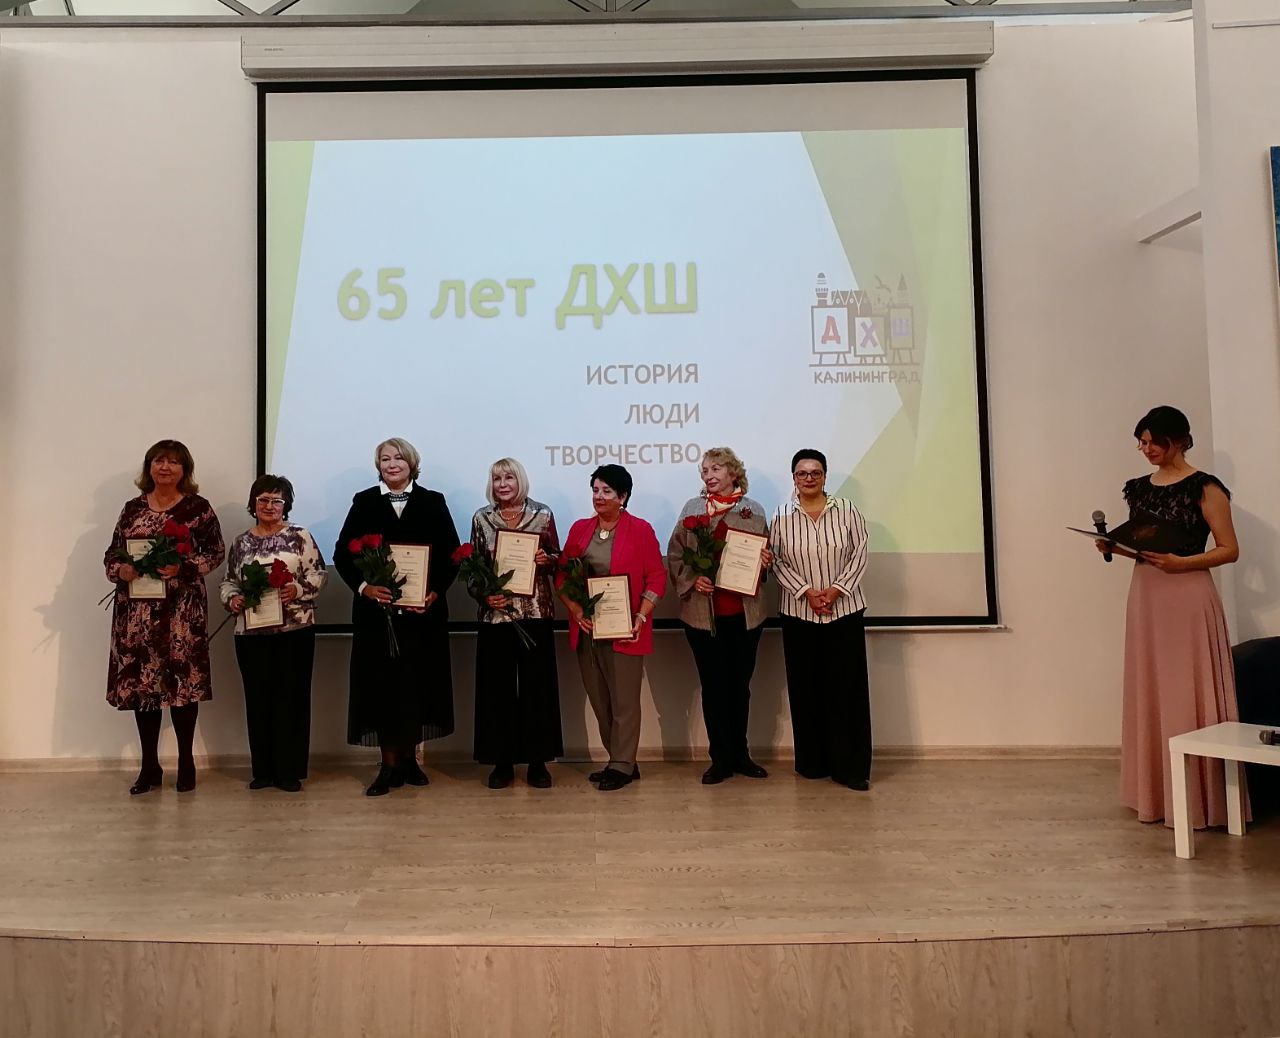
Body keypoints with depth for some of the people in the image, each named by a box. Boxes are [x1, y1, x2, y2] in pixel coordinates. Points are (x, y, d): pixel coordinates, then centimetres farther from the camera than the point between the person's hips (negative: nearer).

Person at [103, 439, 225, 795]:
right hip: (137, 609, 3)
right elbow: (112, 554, 13)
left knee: (182, 680, -2)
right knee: (140, 681, 4)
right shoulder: (132, 508, 12)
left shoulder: (198, 507, 2)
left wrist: (183, 567, -15)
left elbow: (216, 551, -1)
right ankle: (149, 766, 16)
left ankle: (186, 762, 12)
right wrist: (122, 570, -8)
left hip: (182, 608, -3)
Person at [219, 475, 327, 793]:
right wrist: (232, 599, -4)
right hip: (251, 631, 3)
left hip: (295, 629, -3)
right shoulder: (241, 542, 12)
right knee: (258, 698, 6)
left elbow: (318, 574, -1)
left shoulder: (300, 536, 2)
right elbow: (229, 581, 16)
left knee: (292, 697, 0)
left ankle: (289, 770, 10)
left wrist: (298, 590, -17)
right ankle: (263, 770, 18)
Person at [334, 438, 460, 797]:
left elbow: (451, 554, 3)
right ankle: (389, 764, 10)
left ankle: (409, 757, 20)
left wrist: (436, 591, -10)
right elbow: (342, 553, 3)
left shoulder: (433, 502, 7)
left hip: (423, 610, 0)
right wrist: (363, 586, -13)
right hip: (376, 609, 0)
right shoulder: (364, 502, 8)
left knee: (418, 682, 5)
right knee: (381, 683, 1)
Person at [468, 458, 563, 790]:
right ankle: (502, 760, 15)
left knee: (537, 684, 3)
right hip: (496, 613, 1)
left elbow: (556, 559, 8)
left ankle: (538, 760, 13)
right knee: (498, 686, 4)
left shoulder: (542, 515, 2)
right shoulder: (481, 519, 6)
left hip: (536, 612, -1)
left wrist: (545, 560, -13)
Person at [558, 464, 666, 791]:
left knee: (624, 700, 2)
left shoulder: (640, 530, -4)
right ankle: (620, 761, 24)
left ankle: (622, 766, 14)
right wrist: (574, 609, -6)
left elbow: (656, 577, -5)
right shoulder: (580, 528, 10)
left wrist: (641, 618, -14)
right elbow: (562, 574, 9)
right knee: (599, 700, 11)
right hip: (586, 628, 5)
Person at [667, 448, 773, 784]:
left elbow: (766, 556, 13)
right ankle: (721, 759, 16)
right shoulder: (692, 508, 3)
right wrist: (692, 580, -13)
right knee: (713, 686, 4)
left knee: (741, 684, 11)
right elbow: (675, 556, 2)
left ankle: (740, 754, 26)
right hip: (703, 612, -1)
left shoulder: (754, 510, 5)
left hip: (745, 613, 1)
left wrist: (767, 561, -8)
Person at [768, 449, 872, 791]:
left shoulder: (846, 510, 1)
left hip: (845, 610, -1)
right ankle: (813, 763, 18)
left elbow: (859, 554, -1)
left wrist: (836, 589, -12)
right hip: (799, 613, 1)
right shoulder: (782, 516, 3)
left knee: (847, 686, -1)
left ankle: (851, 767, 6)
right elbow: (777, 562, 0)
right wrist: (807, 591, -12)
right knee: (806, 687, 6)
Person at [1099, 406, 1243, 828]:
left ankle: (1196, 799, 6)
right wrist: (1114, 546, 0)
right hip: (1145, 596, 6)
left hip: (1187, 599, -6)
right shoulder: (1139, 488, 12)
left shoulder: (1204, 488, -6)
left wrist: (1180, 562, -21)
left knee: (1189, 695, -3)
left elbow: (1229, 549, -7)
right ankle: (1157, 795, 17)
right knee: (1150, 694, 8)